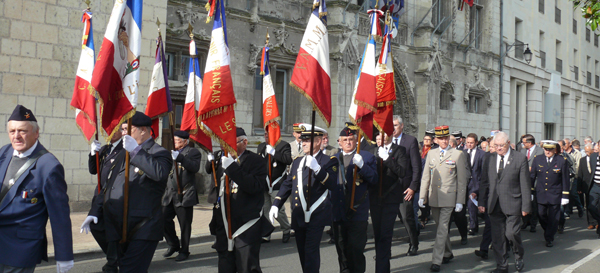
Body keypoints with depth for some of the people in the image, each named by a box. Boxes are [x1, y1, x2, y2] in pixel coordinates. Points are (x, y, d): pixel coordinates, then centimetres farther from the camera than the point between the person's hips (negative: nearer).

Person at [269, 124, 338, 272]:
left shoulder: (329, 161, -3)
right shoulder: (297, 162, 15)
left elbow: (332, 184, -19)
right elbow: (287, 184, 17)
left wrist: (317, 168, -30)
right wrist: (276, 205, 7)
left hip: (316, 216, -6)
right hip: (298, 216, 6)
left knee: (311, 251, -11)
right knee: (302, 252, 12)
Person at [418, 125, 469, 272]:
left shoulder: (458, 155, -2)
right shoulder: (431, 153, 10)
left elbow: (462, 180, -2)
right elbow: (425, 176, 11)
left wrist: (460, 201, -6)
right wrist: (422, 196, 4)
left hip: (448, 198, -4)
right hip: (433, 198, 4)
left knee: (442, 229, -7)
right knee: (440, 227, 15)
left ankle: (436, 261, -3)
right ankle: (447, 253, 33)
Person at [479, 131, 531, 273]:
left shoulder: (520, 158, -2)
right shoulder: (490, 159, 9)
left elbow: (525, 184, -4)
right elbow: (485, 182, 12)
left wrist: (526, 205, -7)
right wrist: (482, 202, 6)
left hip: (512, 204, -4)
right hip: (494, 205, 4)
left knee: (512, 233, -7)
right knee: (497, 237, 5)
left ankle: (519, 256, 22)